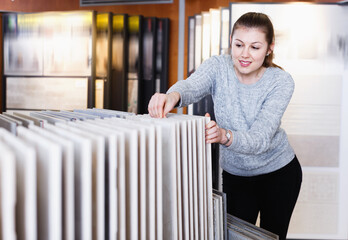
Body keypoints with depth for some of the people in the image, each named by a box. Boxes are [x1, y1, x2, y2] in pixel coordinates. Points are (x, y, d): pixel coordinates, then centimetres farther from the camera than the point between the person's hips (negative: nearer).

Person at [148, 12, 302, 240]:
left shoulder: (281, 82, -22)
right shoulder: (218, 67, -16)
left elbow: (260, 139, -33)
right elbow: (192, 86, -38)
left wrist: (225, 136, -54)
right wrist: (172, 95, -63)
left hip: (279, 172, -1)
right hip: (235, 175, 2)